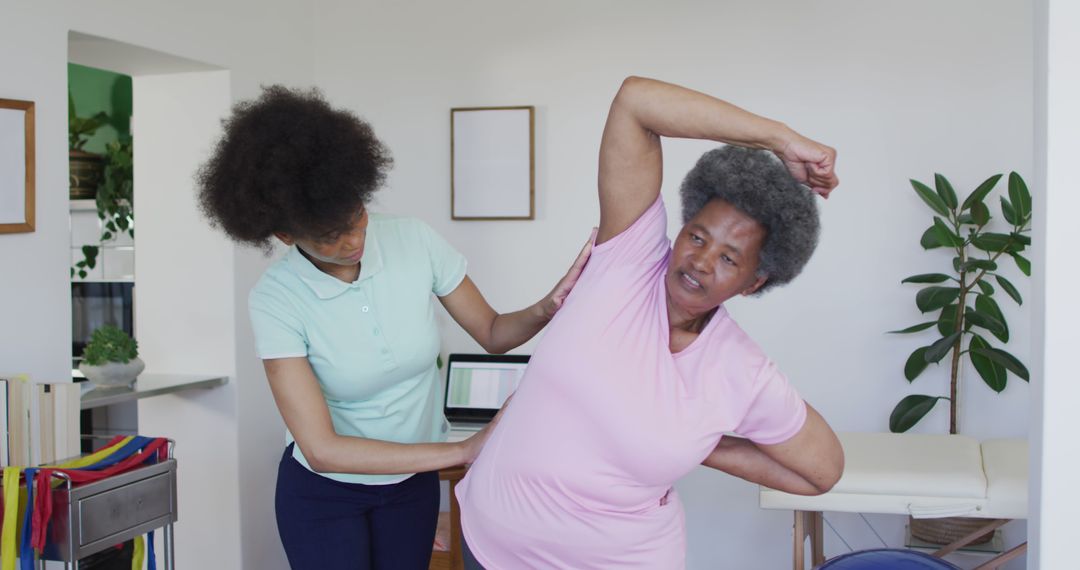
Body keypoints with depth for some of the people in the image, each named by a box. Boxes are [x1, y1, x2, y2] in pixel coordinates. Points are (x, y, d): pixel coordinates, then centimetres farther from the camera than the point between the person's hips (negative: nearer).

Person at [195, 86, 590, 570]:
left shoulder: (414, 240, -17)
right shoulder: (276, 299, -24)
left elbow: (493, 333, -6)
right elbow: (322, 449, -27)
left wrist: (548, 308, -28)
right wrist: (461, 451, -30)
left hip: (413, 481, 3)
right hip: (324, 493, -2)